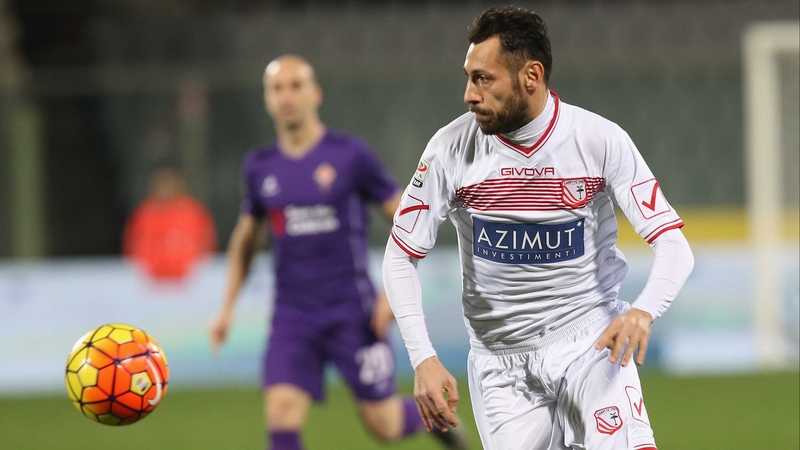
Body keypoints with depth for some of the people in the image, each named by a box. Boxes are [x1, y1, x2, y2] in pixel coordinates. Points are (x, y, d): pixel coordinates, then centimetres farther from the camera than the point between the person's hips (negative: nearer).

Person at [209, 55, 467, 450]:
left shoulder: (351, 157, -6)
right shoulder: (260, 167, 6)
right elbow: (245, 239, 21)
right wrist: (228, 307, 15)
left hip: (352, 313, -3)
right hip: (293, 313, 3)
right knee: (281, 410, -18)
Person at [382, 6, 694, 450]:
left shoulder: (600, 140, -10)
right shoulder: (452, 149, -7)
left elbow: (674, 246, -11)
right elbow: (400, 257, 1)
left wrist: (643, 311, -32)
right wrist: (422, 358, -11)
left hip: (590, 339, -2)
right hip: (500, 359, 2)